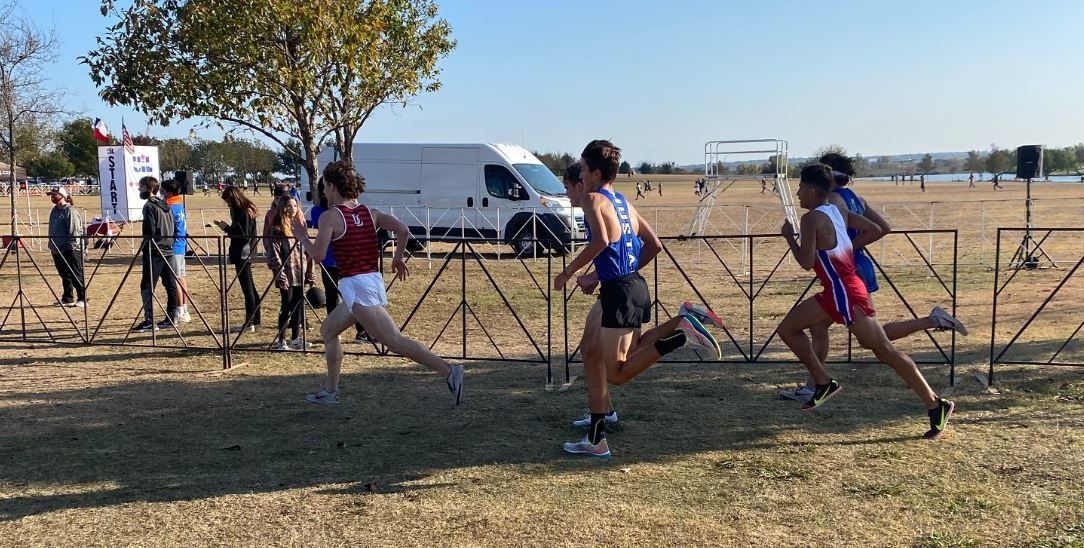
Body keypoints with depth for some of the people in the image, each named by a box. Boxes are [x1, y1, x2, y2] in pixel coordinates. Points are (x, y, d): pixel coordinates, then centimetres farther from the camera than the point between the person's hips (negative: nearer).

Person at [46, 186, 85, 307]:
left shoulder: (69, 211, -13)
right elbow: (52, 230, 19)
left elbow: (74, 230, -16)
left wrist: (71, 245, -19)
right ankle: (67, 298, 22)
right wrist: (51, 245, 15)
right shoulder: (54, 211, 13)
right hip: (57, 250, 9)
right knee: (65, 275, 14)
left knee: (76, 275, -3)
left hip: (70, 250, -9)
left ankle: (82, 298, 2)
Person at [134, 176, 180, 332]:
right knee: (170, 285, 8)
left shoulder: (149, 206, -10)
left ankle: (149, 321, -10)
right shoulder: (165, 206, 14)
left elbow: (149, 231, -15)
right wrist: (169, 244, 17)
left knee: (147, 286, -6)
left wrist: (146, 248, -8)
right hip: (168, 251, 8)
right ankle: (170, 318, 13)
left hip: (154, 252, -8)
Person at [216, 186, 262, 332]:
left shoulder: (243, 213, -17)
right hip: (244, 254, 10)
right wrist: (226, 226, 11)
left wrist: (226, 228, -15)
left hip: (243, 254, -10)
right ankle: (255, 320, 22)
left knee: (247, 288, -6)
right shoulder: (247, 211, 12)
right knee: (250, 288, 15)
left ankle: (249, 323, -2)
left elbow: (243, 235, -21)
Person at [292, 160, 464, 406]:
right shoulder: (369, 213, 11)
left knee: (395, 340, -14)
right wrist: (398, 258, 12)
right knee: (328, 330, 24)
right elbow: (402, 230, -1)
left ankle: (448, 371, -24)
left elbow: (317, 255, -13)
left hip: (355, 286, -9)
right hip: (374, 282, 9)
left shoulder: (330, 218, -6)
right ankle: (329, 390, 29)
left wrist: (302, 237, 5)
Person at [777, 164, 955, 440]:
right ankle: (824, 384, 17)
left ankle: (936, 405, 4)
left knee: (884, 350, -4)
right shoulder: (837, 211, 11)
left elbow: (806, 262, -20)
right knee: (788, 328, 13)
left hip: (846, 293, -10)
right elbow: (875, 230, 13)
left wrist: (789, 237, -6)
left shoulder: (812, 219, -15)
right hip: (836, 291, 10)